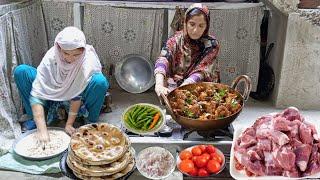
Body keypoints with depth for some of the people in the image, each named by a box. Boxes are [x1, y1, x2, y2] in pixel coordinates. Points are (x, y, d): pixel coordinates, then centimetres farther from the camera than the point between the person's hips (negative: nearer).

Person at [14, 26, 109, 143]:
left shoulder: (89, 59, -29)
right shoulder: (51, 57, -26)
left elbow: (78, 95, -25)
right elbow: (37, 94, -29)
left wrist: (69, 124, -25)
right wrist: (42, 130, -36)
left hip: (79, 100, -1)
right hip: (54, 94, 2)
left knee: (100, 81, -34)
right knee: (21, 71, -18)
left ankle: (91, 122, -10)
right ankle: (34, 119, -3)